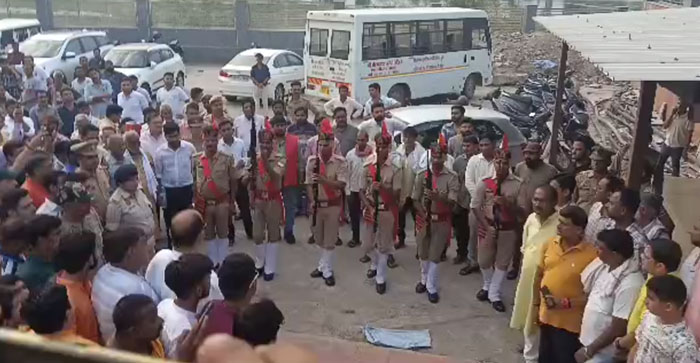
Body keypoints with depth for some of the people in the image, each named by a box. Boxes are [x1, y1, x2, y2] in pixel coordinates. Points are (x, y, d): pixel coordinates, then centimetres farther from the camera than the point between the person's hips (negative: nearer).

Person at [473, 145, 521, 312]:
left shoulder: (517, 184, -9)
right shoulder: (484, 183, -7)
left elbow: (521, 209, -6)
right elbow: (475, 206, -4)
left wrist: (507, 204, -24)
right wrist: (486, 226, -11)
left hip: (508, 229, -1)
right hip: (488, 226, 1)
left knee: (502, 262, 9)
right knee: (484, 260, 13)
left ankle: (494, 294, 25)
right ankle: (487, 286, 41)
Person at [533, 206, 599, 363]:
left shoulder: (592, 254, -19)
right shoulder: (549, 244, -2)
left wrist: (566, 303, -22)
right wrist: (535, 306, 10)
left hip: (569, 323, -5)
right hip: (546, 317, 6)